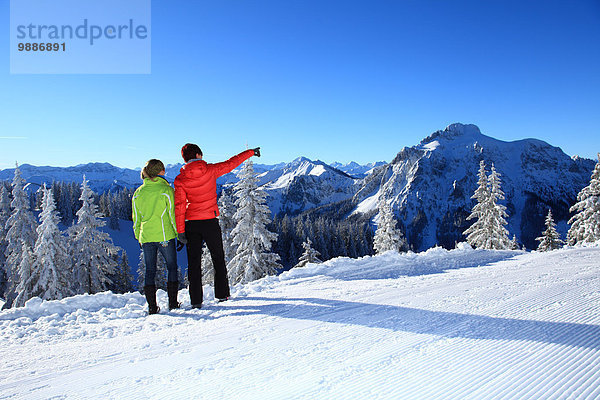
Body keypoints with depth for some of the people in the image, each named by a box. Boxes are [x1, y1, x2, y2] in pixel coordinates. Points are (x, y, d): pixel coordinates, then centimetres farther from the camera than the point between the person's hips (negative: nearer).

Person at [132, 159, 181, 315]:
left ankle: (152, 307, 9)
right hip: (165, 236, -3)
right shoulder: (166, 190, -7)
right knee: (172, 268, 10)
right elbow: (173, 214, -7)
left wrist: (138, 237, 19)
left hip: (146, 237, 4)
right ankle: (173, 302, 12)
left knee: (150, 271, 9)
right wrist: (179, 233, 0)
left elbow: (136, 218, 10)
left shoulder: (138, 192, 6)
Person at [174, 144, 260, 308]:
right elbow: (231, 163, 5)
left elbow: (179, 206, -7)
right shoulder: (210, 170, -6)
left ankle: (196, 300, 7)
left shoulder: (180, 179, -4)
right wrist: (251, 152, 18)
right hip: (210, 222, -1)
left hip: (191, 224, 1)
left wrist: (180, 230, -5)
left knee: (194, 261, 7)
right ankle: (222, 294, 18)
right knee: (218, 258, 14)